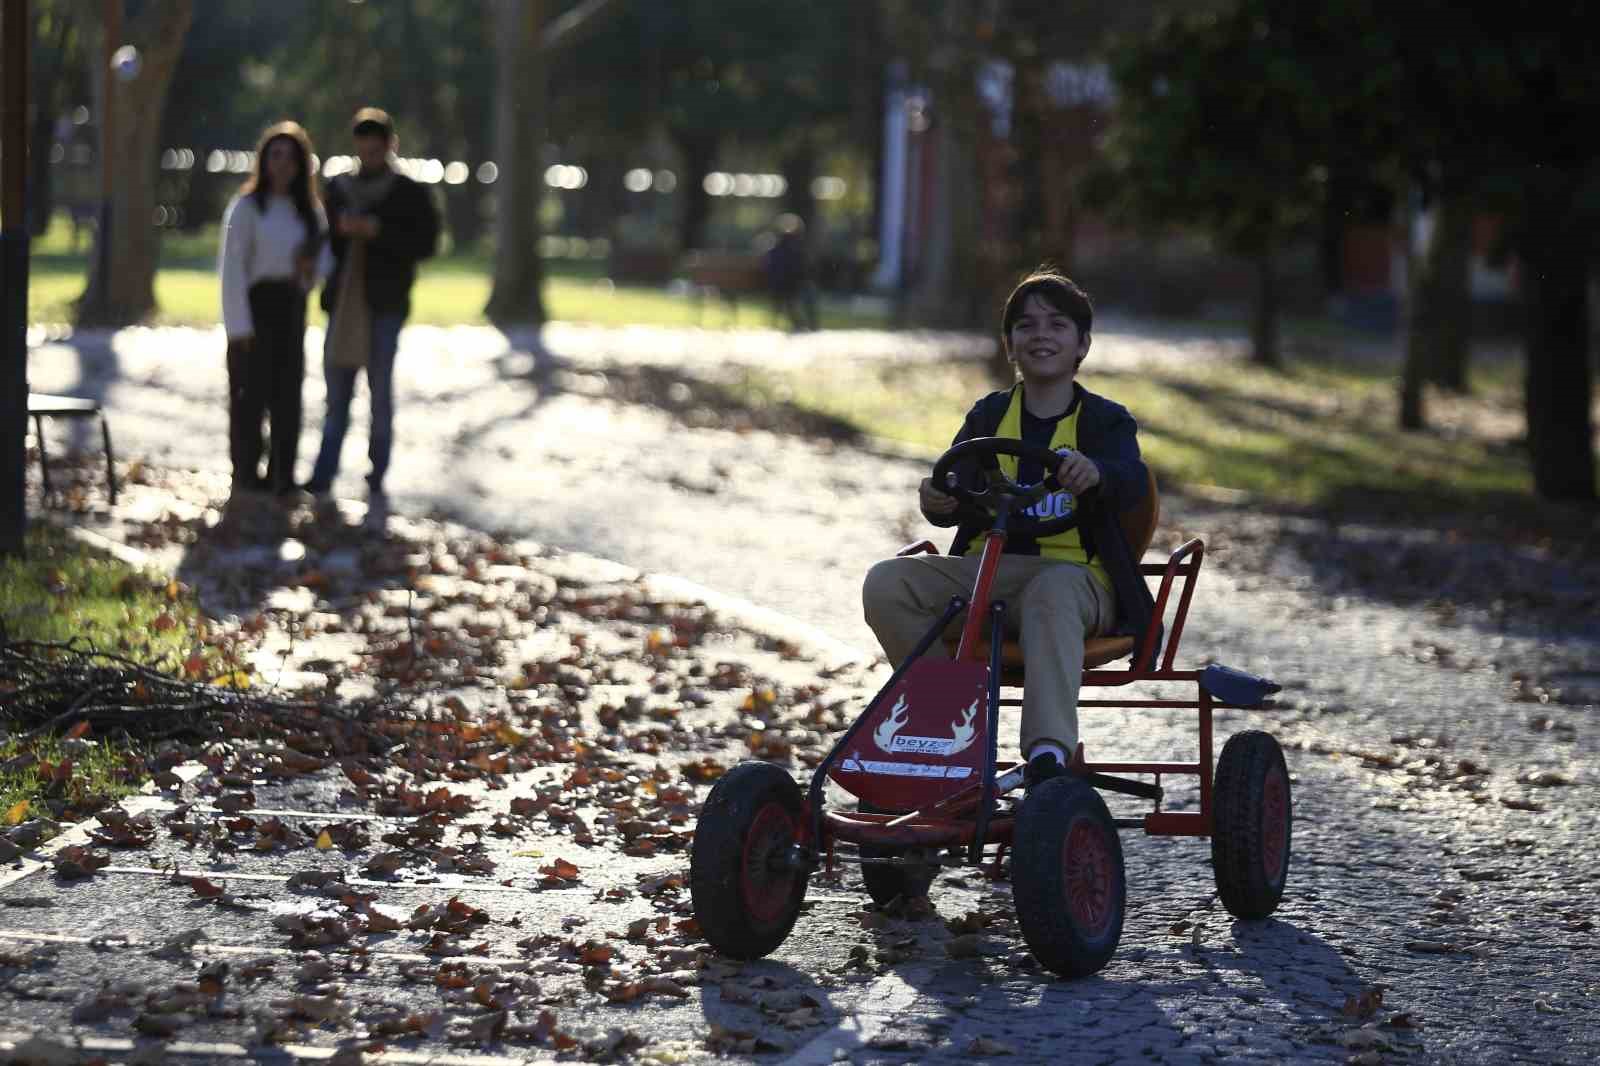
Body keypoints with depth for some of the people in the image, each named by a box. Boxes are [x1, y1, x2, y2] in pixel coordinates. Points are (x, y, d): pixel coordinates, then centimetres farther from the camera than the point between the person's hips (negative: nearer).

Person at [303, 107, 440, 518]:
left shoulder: (409, 194, 1)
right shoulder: (338, 188, 12)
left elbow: (425, 242, -5)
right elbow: (322, 237, 15)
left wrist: (379, 231, -15)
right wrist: (339, 230, -6)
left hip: (385, 304, -3)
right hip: (343, 301, 3)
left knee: (380, 392, -1)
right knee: (336, 393, 3)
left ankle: (376, 486, 5)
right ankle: (322, 480, 3)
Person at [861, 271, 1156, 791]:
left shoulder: (1104, 420, 7)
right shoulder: (988, 416, 16)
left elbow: (1132, 481, -15)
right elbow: (955, 497, 7)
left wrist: (1096, 472, -40)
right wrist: (937, 500, -20)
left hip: (1073, 573, -4)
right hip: (984, 568, 4)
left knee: (1051, 595, -42)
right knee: (887, 582, -23)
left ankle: (1048, 753, -52)